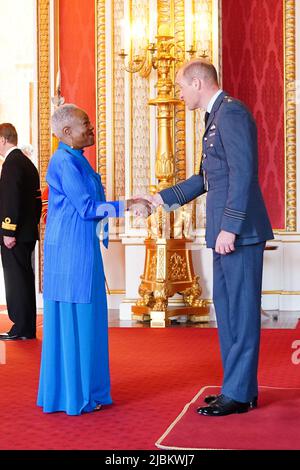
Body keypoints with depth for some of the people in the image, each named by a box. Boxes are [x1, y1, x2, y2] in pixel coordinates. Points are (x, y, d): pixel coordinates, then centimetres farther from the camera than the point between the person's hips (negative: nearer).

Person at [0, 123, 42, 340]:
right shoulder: (28, 163, 16)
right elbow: (36, 199, 19)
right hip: (27, 232, 10)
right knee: (24, 279, 12)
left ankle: (22, 328, -2)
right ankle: (27, 327, 18)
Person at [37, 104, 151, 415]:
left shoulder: (74, 160, 16)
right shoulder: (65, 162, -15)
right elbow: (87, 208, -17)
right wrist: (125, 205, -11)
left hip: (77, 250, 10)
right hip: (72, 251, -10)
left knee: (77, 319, 13)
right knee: (75, 319, -3)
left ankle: (72, 389, 22)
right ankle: (76, 396, 5)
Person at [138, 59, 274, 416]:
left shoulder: (231, 112, -12)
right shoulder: (217, 116, 19)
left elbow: (243, 173, -20)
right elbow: (207, 178, 24)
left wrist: (230, 227, -22)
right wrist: (161, 199, 24)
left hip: (239, 231, -10)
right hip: (227, 231, 10)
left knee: (240, 310, -3)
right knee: (226, 307, 14)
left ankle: (239, 393, 4)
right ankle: (240, 387, 23)